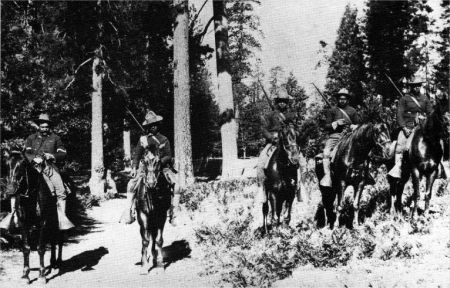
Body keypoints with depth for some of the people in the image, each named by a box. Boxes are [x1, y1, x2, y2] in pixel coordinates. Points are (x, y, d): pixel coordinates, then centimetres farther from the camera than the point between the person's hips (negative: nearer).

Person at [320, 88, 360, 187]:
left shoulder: (352, 111, 17)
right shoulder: (332, 111, 14)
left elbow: (358, 125, 20)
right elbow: (326, 126, 10)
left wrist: (353, 127, -3)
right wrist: (336, 124, -7)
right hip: (335, 135, 0)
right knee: (326, 152, -22)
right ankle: (327, 175, -22)